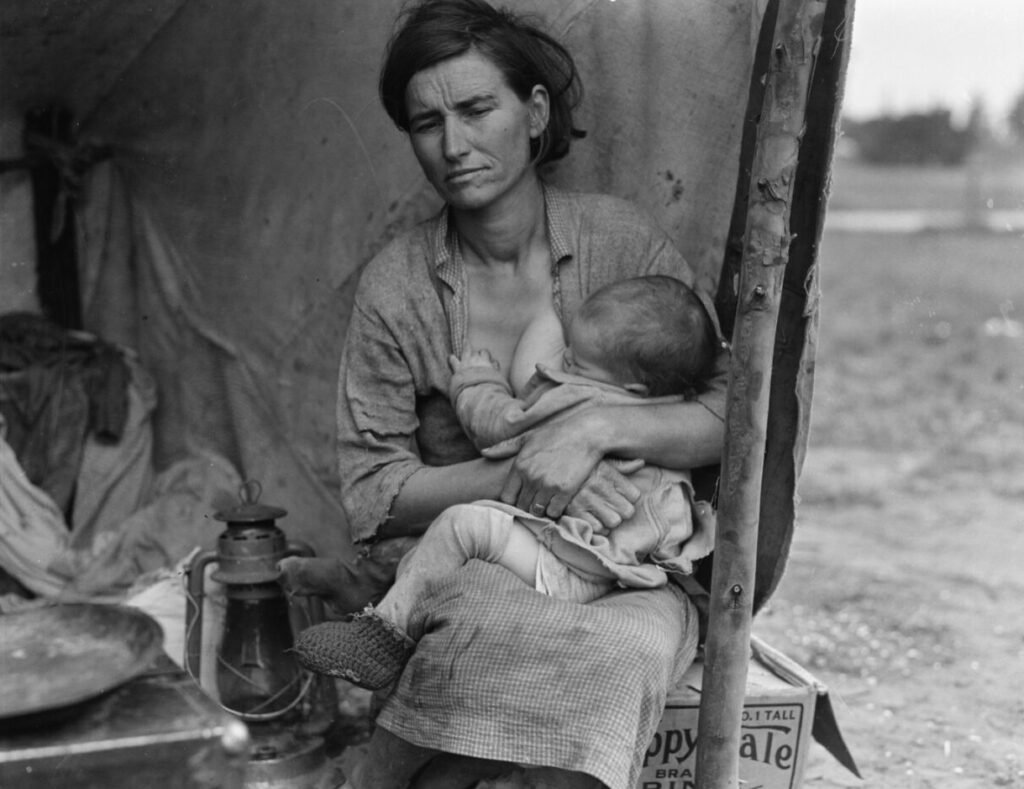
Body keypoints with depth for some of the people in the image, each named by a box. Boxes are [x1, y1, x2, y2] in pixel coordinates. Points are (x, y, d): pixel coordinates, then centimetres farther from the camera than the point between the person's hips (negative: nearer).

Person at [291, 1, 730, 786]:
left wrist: (598, 426, -20)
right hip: (461, 567, -1)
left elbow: (734, 415, -2)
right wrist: (518, 473, -17)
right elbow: (371, 499, -3)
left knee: (635, 644, -33)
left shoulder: (620, 239, -2)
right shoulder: (396, 284, -1)